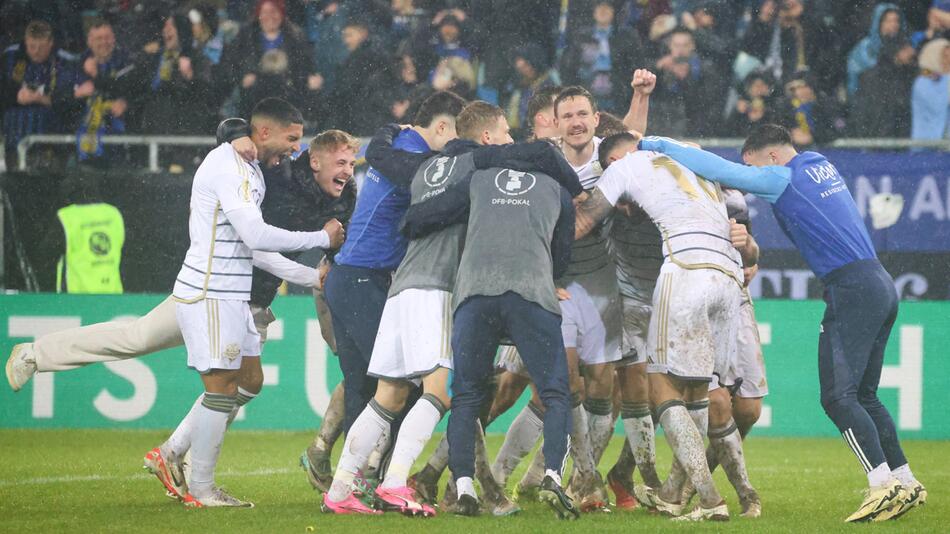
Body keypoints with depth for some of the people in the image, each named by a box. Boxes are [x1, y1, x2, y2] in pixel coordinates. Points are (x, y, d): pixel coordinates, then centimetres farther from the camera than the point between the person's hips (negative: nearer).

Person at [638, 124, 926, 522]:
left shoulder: (782, 179, -6)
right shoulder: (819, 165, 18)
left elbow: (721, 171, -11)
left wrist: (659, 145, -3)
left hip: (851, 289, -9)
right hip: (880, 284, 9)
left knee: (838, 397, -10)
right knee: (863, 396, 14)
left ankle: (883, 484, -19)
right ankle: (905, 483, 11)